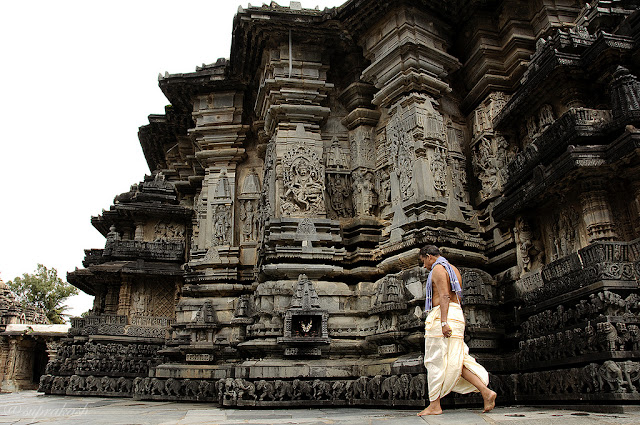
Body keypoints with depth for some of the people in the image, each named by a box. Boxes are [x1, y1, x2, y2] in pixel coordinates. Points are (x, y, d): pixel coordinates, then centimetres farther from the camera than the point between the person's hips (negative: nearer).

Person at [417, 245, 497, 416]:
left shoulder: (437, 268, -6)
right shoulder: (454, 269, 23)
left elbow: (444, 296, -18)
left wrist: (443, 322, -24)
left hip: (442, 315, -9)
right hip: (457, 314, 9)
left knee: (436, 361, -4)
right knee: (454, 361, 7)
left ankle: (434, 405, 0)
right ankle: (486, 391, -3)